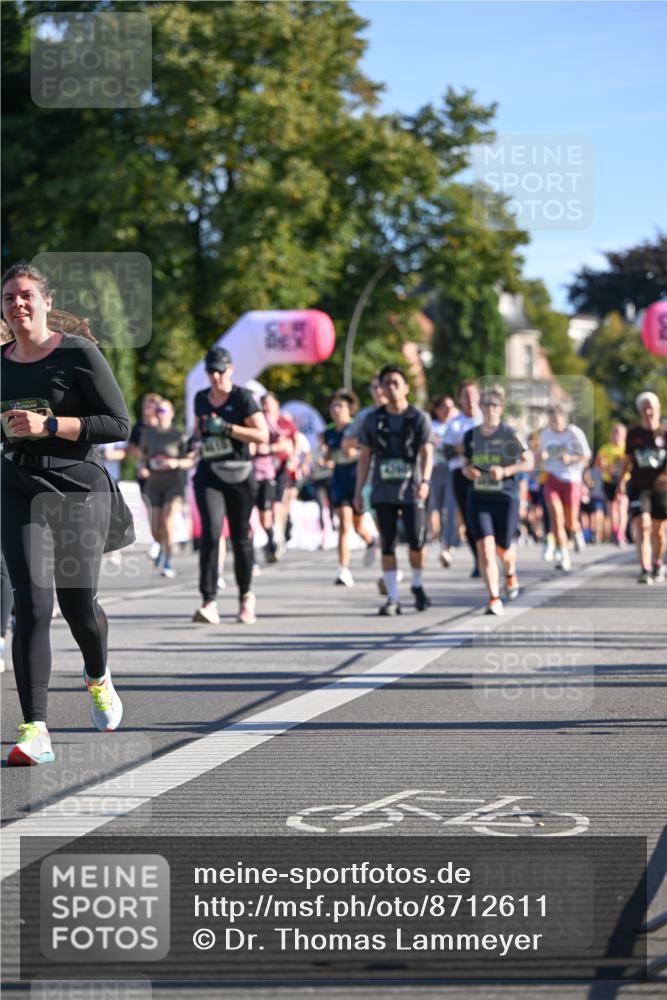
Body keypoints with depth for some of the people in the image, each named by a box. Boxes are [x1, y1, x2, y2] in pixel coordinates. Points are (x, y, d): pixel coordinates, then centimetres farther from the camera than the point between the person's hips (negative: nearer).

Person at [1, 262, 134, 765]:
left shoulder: (78, 353, -6)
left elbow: (119, 424, -10)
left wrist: (48, 425, -17)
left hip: (79, 488, -3)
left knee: (78, 602, 1)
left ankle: (98, 678, 38)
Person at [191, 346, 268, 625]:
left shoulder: (243, 397, -4)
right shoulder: (201, 399, 12)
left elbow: (262, 436, -12)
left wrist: (227, 428, -18)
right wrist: (199, 439, 9)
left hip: (239, 474, -2)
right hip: (209, 474, 2)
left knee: (241, 538, 8)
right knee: (210, 533, -16)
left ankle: (246, 596, 29)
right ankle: (209, 603, -22)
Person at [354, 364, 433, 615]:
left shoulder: (419, 418, 0)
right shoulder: (373, 420, 8)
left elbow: (427, 452, -10)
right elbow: (365, 457, 11)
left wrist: (425, 481, -26)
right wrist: (358, 492, 6)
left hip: (411, 491, -2)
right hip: (383, 491, 2)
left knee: (416, 541, -6)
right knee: (387, 545, -1)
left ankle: (417, 586, 20)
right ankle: (392, 598, 4)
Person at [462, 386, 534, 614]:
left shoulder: (510, 434, -5)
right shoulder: (471, 435, 6)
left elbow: (529, 462, -3)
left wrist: (505, 471, -17)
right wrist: (467, 470, -5)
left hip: (506, 498, -2)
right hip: (479, 498, 2)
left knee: (503, 548, 8)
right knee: (485, 547, -14)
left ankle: (510, 575, 45)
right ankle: (494, 599, -14)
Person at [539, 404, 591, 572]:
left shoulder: (575, 433, -7)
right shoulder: (545, 434, 5)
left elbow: (586, 457, -2)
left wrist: (570, 458, -22)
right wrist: (542, 455, -7)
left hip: (571, 480, -2)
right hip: (552, 478, 2)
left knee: (570, 523, 5)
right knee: (556, 517, -15)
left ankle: (576, 532, 43)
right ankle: (563, 554, -13)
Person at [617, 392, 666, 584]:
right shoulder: (633, 434, 6)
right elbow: (627, 460, 15)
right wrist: (621, 481, 13)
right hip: (638, 487, 0)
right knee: (642, 525, -16)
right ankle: (645, 569, -22)